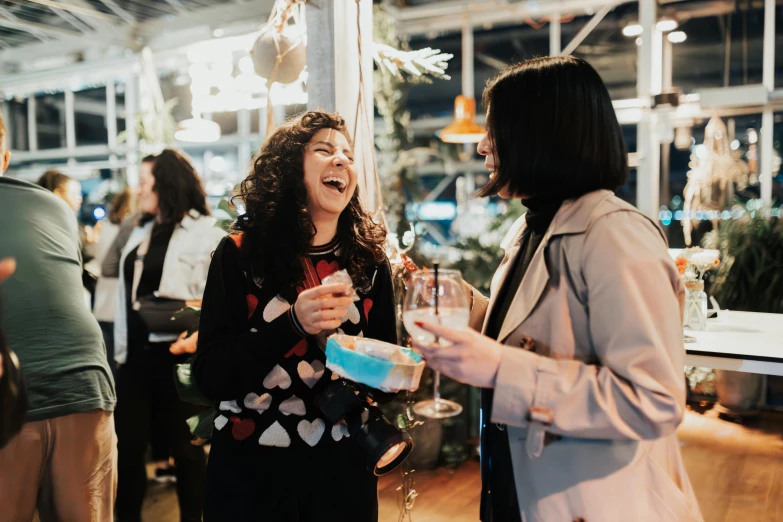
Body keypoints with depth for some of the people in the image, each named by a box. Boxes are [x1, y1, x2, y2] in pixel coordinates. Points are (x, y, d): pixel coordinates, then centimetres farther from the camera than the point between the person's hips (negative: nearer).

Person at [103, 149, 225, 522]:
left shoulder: (205, 231, -8)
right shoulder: (140, 232, 16)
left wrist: (199, 335, -31)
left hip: (176, 354, -7)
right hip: (135, 352, 7)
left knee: (184, 446, 7)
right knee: (128, 444, 12)